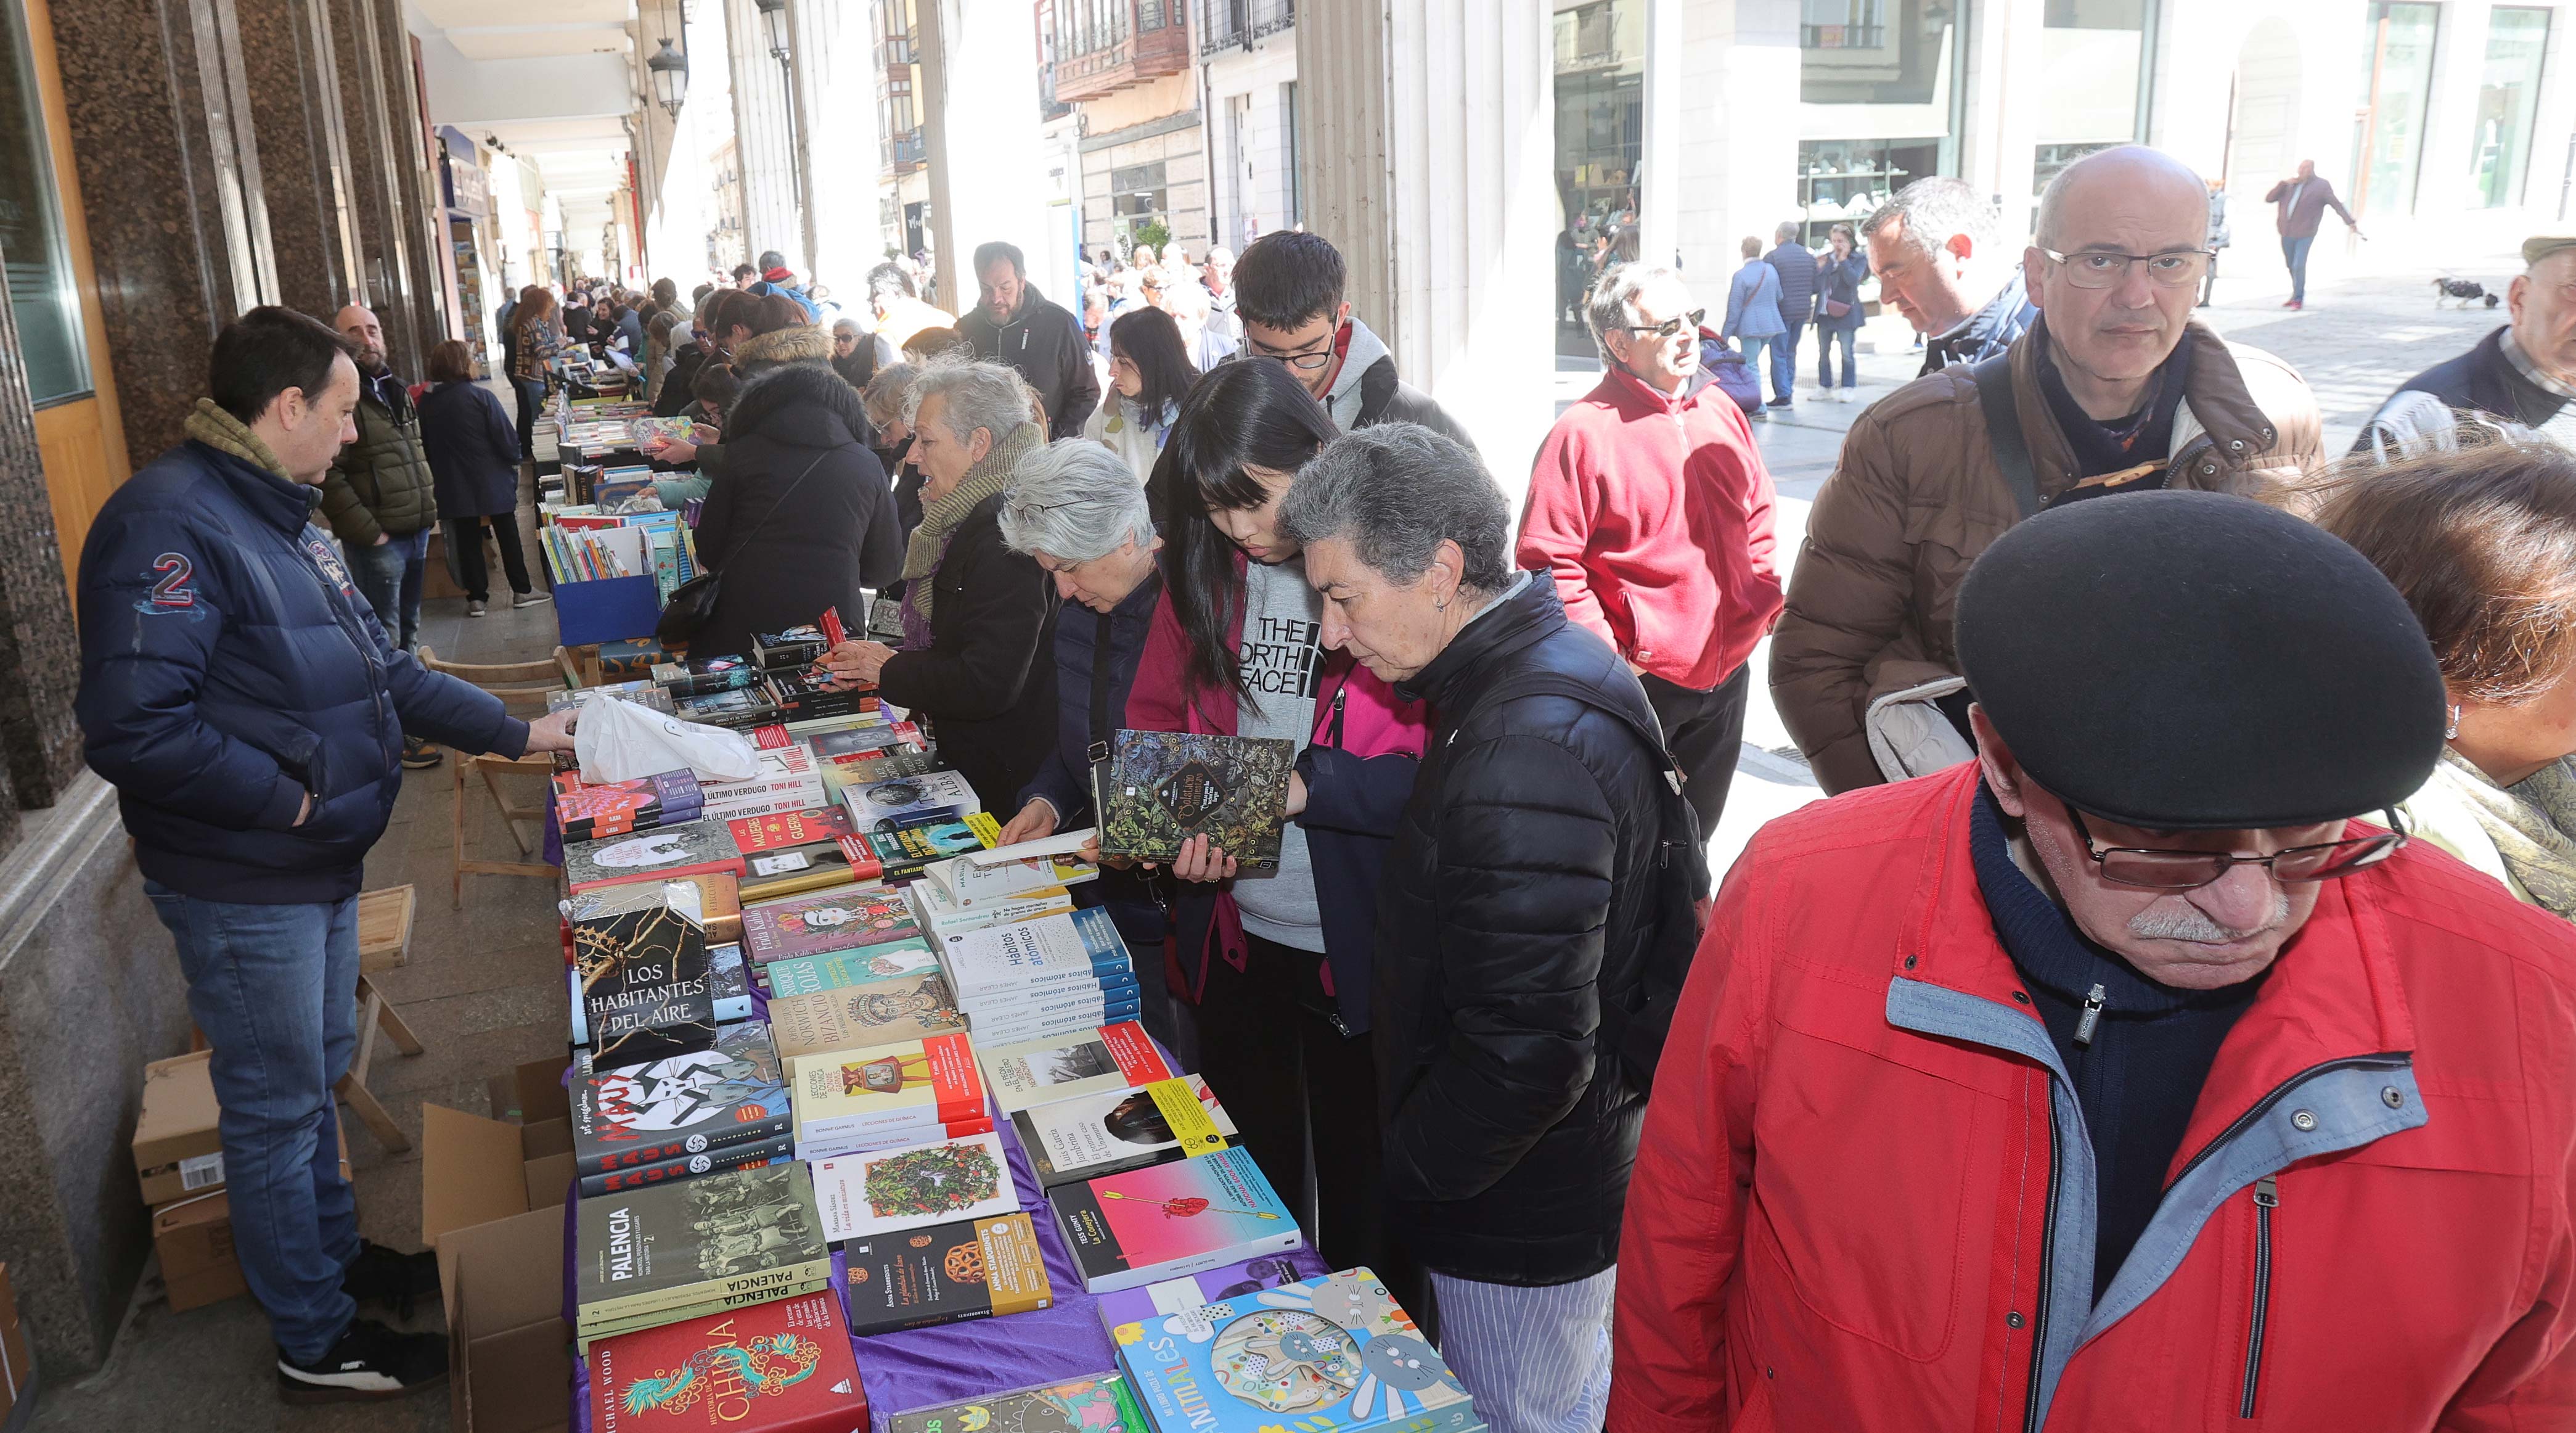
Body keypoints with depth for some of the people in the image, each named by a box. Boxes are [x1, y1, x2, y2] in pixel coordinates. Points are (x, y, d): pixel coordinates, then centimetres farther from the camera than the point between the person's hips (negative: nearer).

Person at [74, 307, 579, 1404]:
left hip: (318, 867, 9)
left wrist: (518, 734, 13)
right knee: (276, 1108, 6)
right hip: (242, 889, -9)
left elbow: (379, 670, 15)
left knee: (316, 1077, 24)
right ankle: (315, 1345, 23)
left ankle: (339, 1255, 43)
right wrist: (289, 799, -22)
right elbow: (132, 727, -30)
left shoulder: (279, 518, 9)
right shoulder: (168, 524, -24)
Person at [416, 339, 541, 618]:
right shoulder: (480, 397, -15)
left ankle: (476, 598, 11)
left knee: (467, 539, 10)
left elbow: (426, 447, 8)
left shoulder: (425, 403, -1)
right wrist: (514, 459, 4)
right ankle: (522, 591, 15)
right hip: (492, 481, -3)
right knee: (507, 534, 10)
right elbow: (506, 438, -15)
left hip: (453, 487, 3)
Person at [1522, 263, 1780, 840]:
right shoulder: (1584, 431, -14)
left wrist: (1764, 594, 9)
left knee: (1696, 832, 21)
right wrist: (1605, 654, -19)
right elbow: (1547, 560, -17)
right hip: (1637, 683, -6)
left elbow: (1757, 510, 21)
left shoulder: (1720, 409, 7)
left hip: (1727, 672, 7)